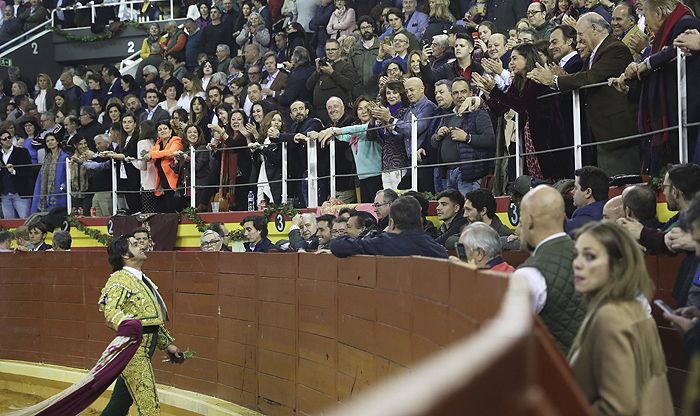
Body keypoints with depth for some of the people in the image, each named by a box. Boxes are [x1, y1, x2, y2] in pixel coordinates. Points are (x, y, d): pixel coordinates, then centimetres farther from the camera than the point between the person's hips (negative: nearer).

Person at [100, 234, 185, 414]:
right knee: (149, 407, -11)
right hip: (133, 348, -10)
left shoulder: (141, 280, 21)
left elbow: (154, 318, 28)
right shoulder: (120, 280, -10)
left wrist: (167, 344, 28)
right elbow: (110, 308, -28)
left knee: (119, 404, 14)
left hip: (144, 350, 10)